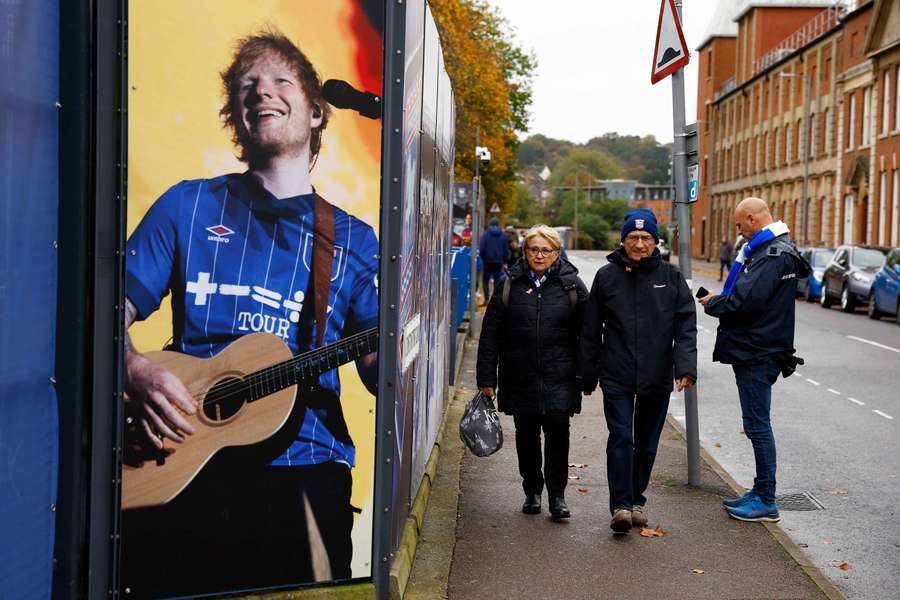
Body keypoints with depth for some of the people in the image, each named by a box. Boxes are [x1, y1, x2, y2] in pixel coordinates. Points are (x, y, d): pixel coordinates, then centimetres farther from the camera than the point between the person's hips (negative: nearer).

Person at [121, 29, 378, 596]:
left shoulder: (353, 240, 12)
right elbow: (115, 311, 8)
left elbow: (376, 364, 8)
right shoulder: (189, 205, 11)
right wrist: (135, 369, -12)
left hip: (304, 469, 1)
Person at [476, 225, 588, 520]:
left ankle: (557, 495, 1)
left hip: (559, 376, -1)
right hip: (520, 376, 2)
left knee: (557, 427, -11)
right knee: (526, 434, 10)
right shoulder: (510, 285, 3)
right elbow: (490, 334, 3)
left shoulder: (572, 285, 2)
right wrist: (486, 378, 0)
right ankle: (532, 490, 27)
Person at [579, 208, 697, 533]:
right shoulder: (606, 276, 2)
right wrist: (588, 375, 8)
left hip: (657, 378, 2)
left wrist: (686, 366, -15)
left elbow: (686, 325, -1)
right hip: (617, 378, -1)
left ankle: (637, 500, 26)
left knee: (647, 443, 11)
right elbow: (591, 331, 7)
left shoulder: (671, 276, 3)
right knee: (621, 437, -11)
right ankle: (620, 505, -8)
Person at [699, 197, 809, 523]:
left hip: (757, 354, -11)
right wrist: (719, 298, 2)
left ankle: (766, 502, 3)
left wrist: (712, 304, -9)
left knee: (758, 425, -4)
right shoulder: (772, 249, 15)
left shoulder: (773, 255, -18)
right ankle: (761, 492, 26)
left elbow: (745, 300, -25)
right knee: (756, 424, 17)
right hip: (755, 350, 11)